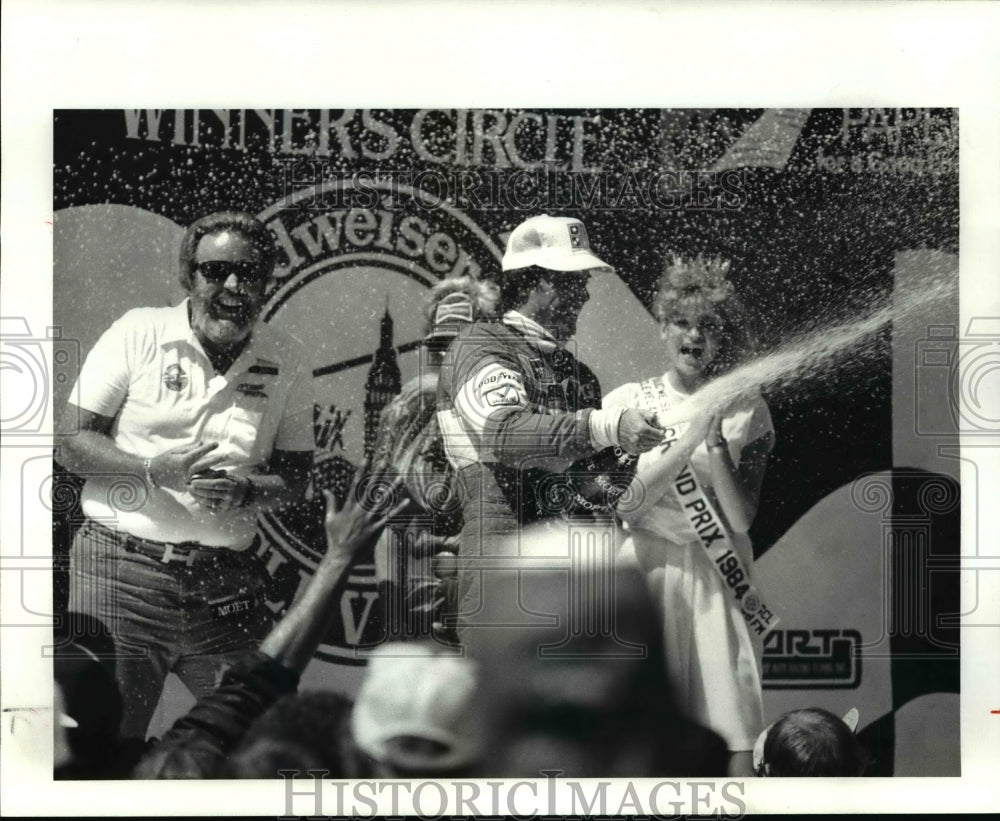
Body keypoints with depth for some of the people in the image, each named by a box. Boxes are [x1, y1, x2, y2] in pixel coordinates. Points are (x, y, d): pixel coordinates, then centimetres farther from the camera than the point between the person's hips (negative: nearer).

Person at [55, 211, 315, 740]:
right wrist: (158, 470, -18)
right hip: (120, 571, -2)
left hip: (227, 586, 3)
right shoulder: (138, 333, -2)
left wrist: (246, 492, -12)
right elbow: (70, 443, -2)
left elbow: (295, 476, 10)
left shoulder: (287, 363, 6)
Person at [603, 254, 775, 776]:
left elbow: (740, 519, -3)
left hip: (716, 580, 0)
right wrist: (690, 437, -14)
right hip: (645, 571, 0)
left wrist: (716, 441, -14)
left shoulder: (745, 412, 5)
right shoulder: (627, 401, 5)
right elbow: (625, 503, -7)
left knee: (730, 733, -5)